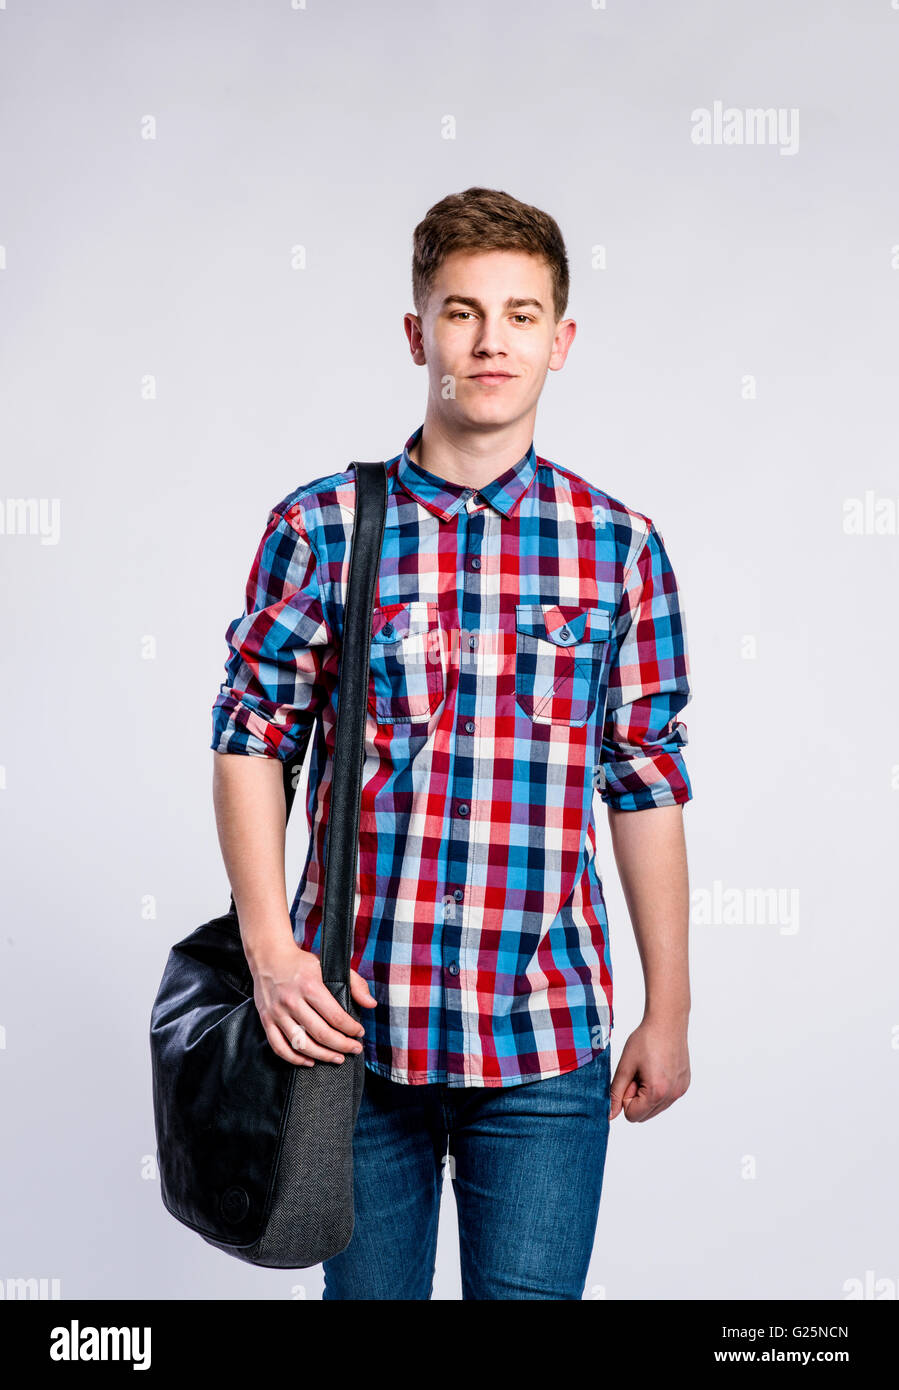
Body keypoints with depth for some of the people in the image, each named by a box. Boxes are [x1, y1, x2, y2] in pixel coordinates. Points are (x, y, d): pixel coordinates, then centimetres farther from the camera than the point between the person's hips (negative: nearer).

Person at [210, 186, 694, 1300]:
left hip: (546, 1041, 0)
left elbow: (647, 783, 4)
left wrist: (669, 1010, 5)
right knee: (365, 1289, 16)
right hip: (351, 1021, 0)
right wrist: (270, 947, -9)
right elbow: (250, 738, 2)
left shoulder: (620, 546, 2)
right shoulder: (319, 528, -1)